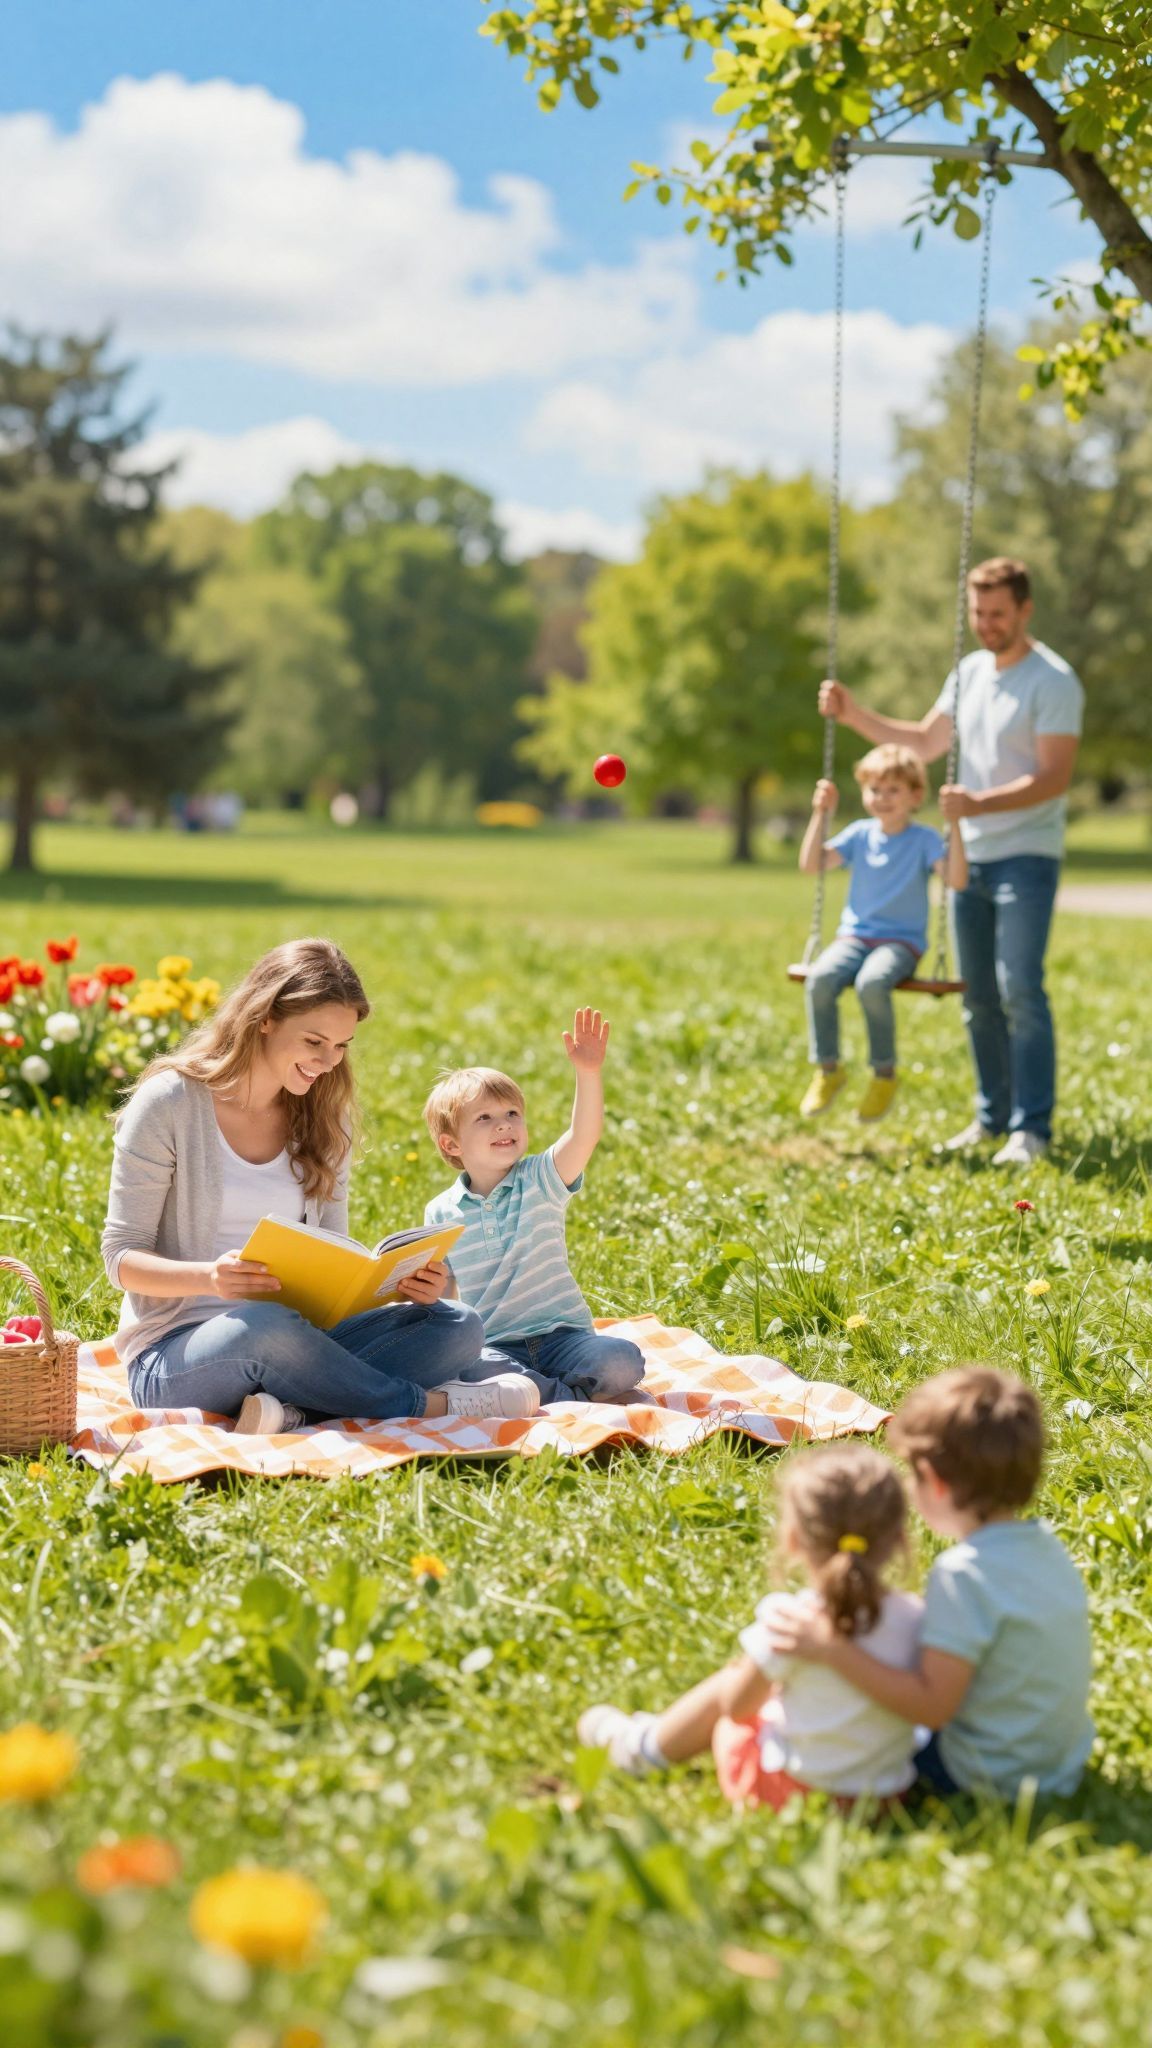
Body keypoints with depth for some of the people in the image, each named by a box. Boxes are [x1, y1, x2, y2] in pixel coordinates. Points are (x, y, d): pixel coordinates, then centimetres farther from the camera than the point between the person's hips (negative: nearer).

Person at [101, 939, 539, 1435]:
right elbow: (122, 1256, -8)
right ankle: (428, 1405, -19)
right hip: (174, 1353, -5)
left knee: (457, 1327, -15)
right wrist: (208, 1278, -29)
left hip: (288, 1339, 6)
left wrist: (402, 1278, -10)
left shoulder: (322, 1117, 10)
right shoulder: (168, 1104, -7)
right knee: (264, 1327, -40)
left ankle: (298, 1409, -32)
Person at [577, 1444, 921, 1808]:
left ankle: (639, 1744, 50)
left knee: (723, 1687, 25)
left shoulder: (788, 1620, -25)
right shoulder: (914, 1618, -17)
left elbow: (738, 1704, -8)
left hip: (791, 1785, -4)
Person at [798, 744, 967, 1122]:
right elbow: (810, 864, 4)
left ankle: (884, 1074, -17)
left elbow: (956, 879, -16)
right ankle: (827, 1069, -13)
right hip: (854, 936, 4)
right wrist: (821, 814, 0)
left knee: (872, 983, -38)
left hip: (901, 941, -4)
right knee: (819, 979, -30)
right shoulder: (859, 834, 11)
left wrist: (955, 825, -22)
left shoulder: (924, 840, -1)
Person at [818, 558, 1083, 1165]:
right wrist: (856, 715, 10)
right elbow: (925, 742, 21)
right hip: (969, 857, 7)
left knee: (1020, 989, -13)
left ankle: (1032, 1127, -10)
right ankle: (993, 1115, 20)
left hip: (1026, 857, -7)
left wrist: (981, 803, -29)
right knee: (977, 996, 10)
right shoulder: (971, 671, 12)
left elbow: (1054, 778, -18)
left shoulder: (1052, 682, -11)